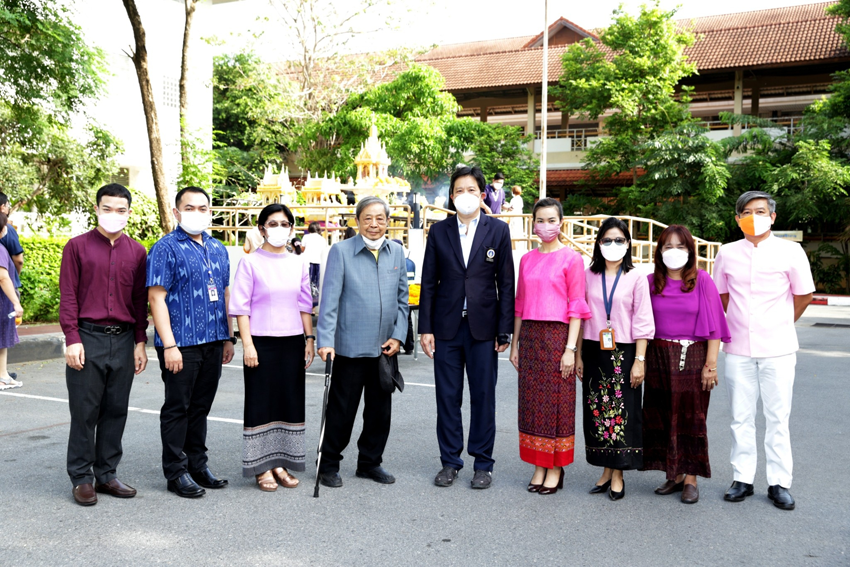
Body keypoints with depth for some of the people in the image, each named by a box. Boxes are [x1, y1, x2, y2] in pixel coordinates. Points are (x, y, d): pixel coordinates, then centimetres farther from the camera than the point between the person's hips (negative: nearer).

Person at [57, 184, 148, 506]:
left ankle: (106, 475, 20)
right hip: (88, 338, -3)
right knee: (84, 412, 3)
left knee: (116, 411, 9)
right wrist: (72, 339, -9)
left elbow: (140, 300, 10)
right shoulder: (77, 246, 1)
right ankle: (81, 478, 14)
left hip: (123, 340, 3)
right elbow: (68, 296, -2)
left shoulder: (137, 252, 9)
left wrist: (140, 342, 5)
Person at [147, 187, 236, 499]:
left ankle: (198, 465, 26)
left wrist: (228, 337, 14)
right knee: (178, 408, 4)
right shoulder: (166, 248, -7)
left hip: (213, 343, 6)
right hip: (181, 344, -6)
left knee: (201, 407, 15)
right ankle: (176, 472, 15)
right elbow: (157, 298, -12)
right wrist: (169, 345, -17)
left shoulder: (217, 249, 14)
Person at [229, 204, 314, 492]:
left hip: (292, 342, 4)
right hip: (261, 342, -4)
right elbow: (241, 308, -6)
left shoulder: (298, 264, 9)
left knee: (291, 402, 8)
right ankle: (261, 467, 12)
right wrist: (247, 344, -12)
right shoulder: (250, 263, -3)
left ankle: (281, 463, 20)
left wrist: (310, 339, 7)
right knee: (261, 403, 2)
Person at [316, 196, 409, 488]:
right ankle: (329, 465, 21)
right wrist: (326, 340, -15)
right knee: (342, 410, 4)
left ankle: (370, 462, 30)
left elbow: (402, 298, 12)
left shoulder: (396, 252, 8)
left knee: (380, 409, 13)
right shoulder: (341, 250, -5)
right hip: (350, 347, -4)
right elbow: (329, 299, -8)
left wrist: (398, 336, 3)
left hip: (385, 348, 5)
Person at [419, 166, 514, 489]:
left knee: (483, 397, 5)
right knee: (447, 397, 8)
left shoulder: (498, 230, 2)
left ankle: (483, 464, 18)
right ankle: (450, 462, 21)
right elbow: (428, 283, 5)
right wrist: (425, 327, 0)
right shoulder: (439, 232, 5)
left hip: (483, 327, -1)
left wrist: (504, 329, -4)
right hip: (447, 326, 1)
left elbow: (506, 283, 1)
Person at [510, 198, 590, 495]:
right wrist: (515, 343, 12)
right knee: (531, 401, 6)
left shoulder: (571, 258, -3)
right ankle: (539, 465, 17)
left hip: (557, 335, -4)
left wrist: (570, 348, -12)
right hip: (530, 336, 5)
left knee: (557, 401, 1)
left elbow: (576, 306, -6)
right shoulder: (526, 260, 11)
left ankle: (556, 468, 12)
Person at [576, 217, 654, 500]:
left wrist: (639, 360, -9)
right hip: (594, 352, 3)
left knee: (622, 411, 1)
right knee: (597, 411, 6)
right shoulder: (588, 276, 6)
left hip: (624, 353, -2)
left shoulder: (636, 278, 0)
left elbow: (643, 323, -3)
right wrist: (578, 355, 5)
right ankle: (606, 471, 19)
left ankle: (618, 475, 12)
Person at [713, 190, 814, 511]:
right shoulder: (727, 254, 4)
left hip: (777, 349, -2)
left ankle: (779, 484, 12)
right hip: (738, 349, 2)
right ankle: (742, 479, 17)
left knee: (778, 418, 3)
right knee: (741, 417, 7)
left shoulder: (790, 251, -2)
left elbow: (804, 295, 7)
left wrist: (781, 325, 11)